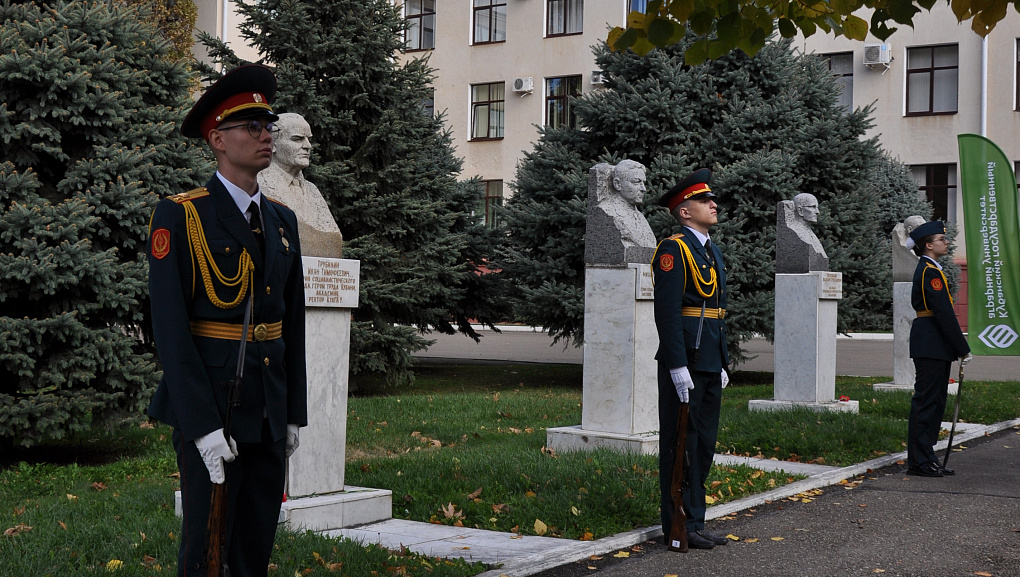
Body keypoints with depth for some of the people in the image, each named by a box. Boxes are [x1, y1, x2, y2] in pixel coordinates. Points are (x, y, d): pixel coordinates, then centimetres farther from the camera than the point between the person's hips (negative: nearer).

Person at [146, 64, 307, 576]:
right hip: (209, 406, -6)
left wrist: (294, 414, 12)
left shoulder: (282, 220, 12)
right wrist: (204, 426, -18)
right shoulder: (178, 217, -8)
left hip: (269, 413, 6)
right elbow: (170, 328, -13)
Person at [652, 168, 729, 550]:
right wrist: (678, 367, -21)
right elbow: (667, 311, -17)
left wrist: (722, 364, 19)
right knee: (681, 443, -3)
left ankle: (695, 522, 21)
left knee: (704, 442, 12)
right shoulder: (673, 249, -10)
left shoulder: (711, 251, 18)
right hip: (685, 361, -9)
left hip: (710, 362, 9)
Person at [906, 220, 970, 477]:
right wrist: (963, 348, -15)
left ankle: (925, 458, 15)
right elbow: (944, 313, -18)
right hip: (931, 345, -10)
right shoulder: (930, 272, -13)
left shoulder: (927, 269, 19)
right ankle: (919, 461, -4)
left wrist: (957, 348, 17)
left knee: (935, 400, 11)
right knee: (926, 400, -7)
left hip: (934, 347, 10)